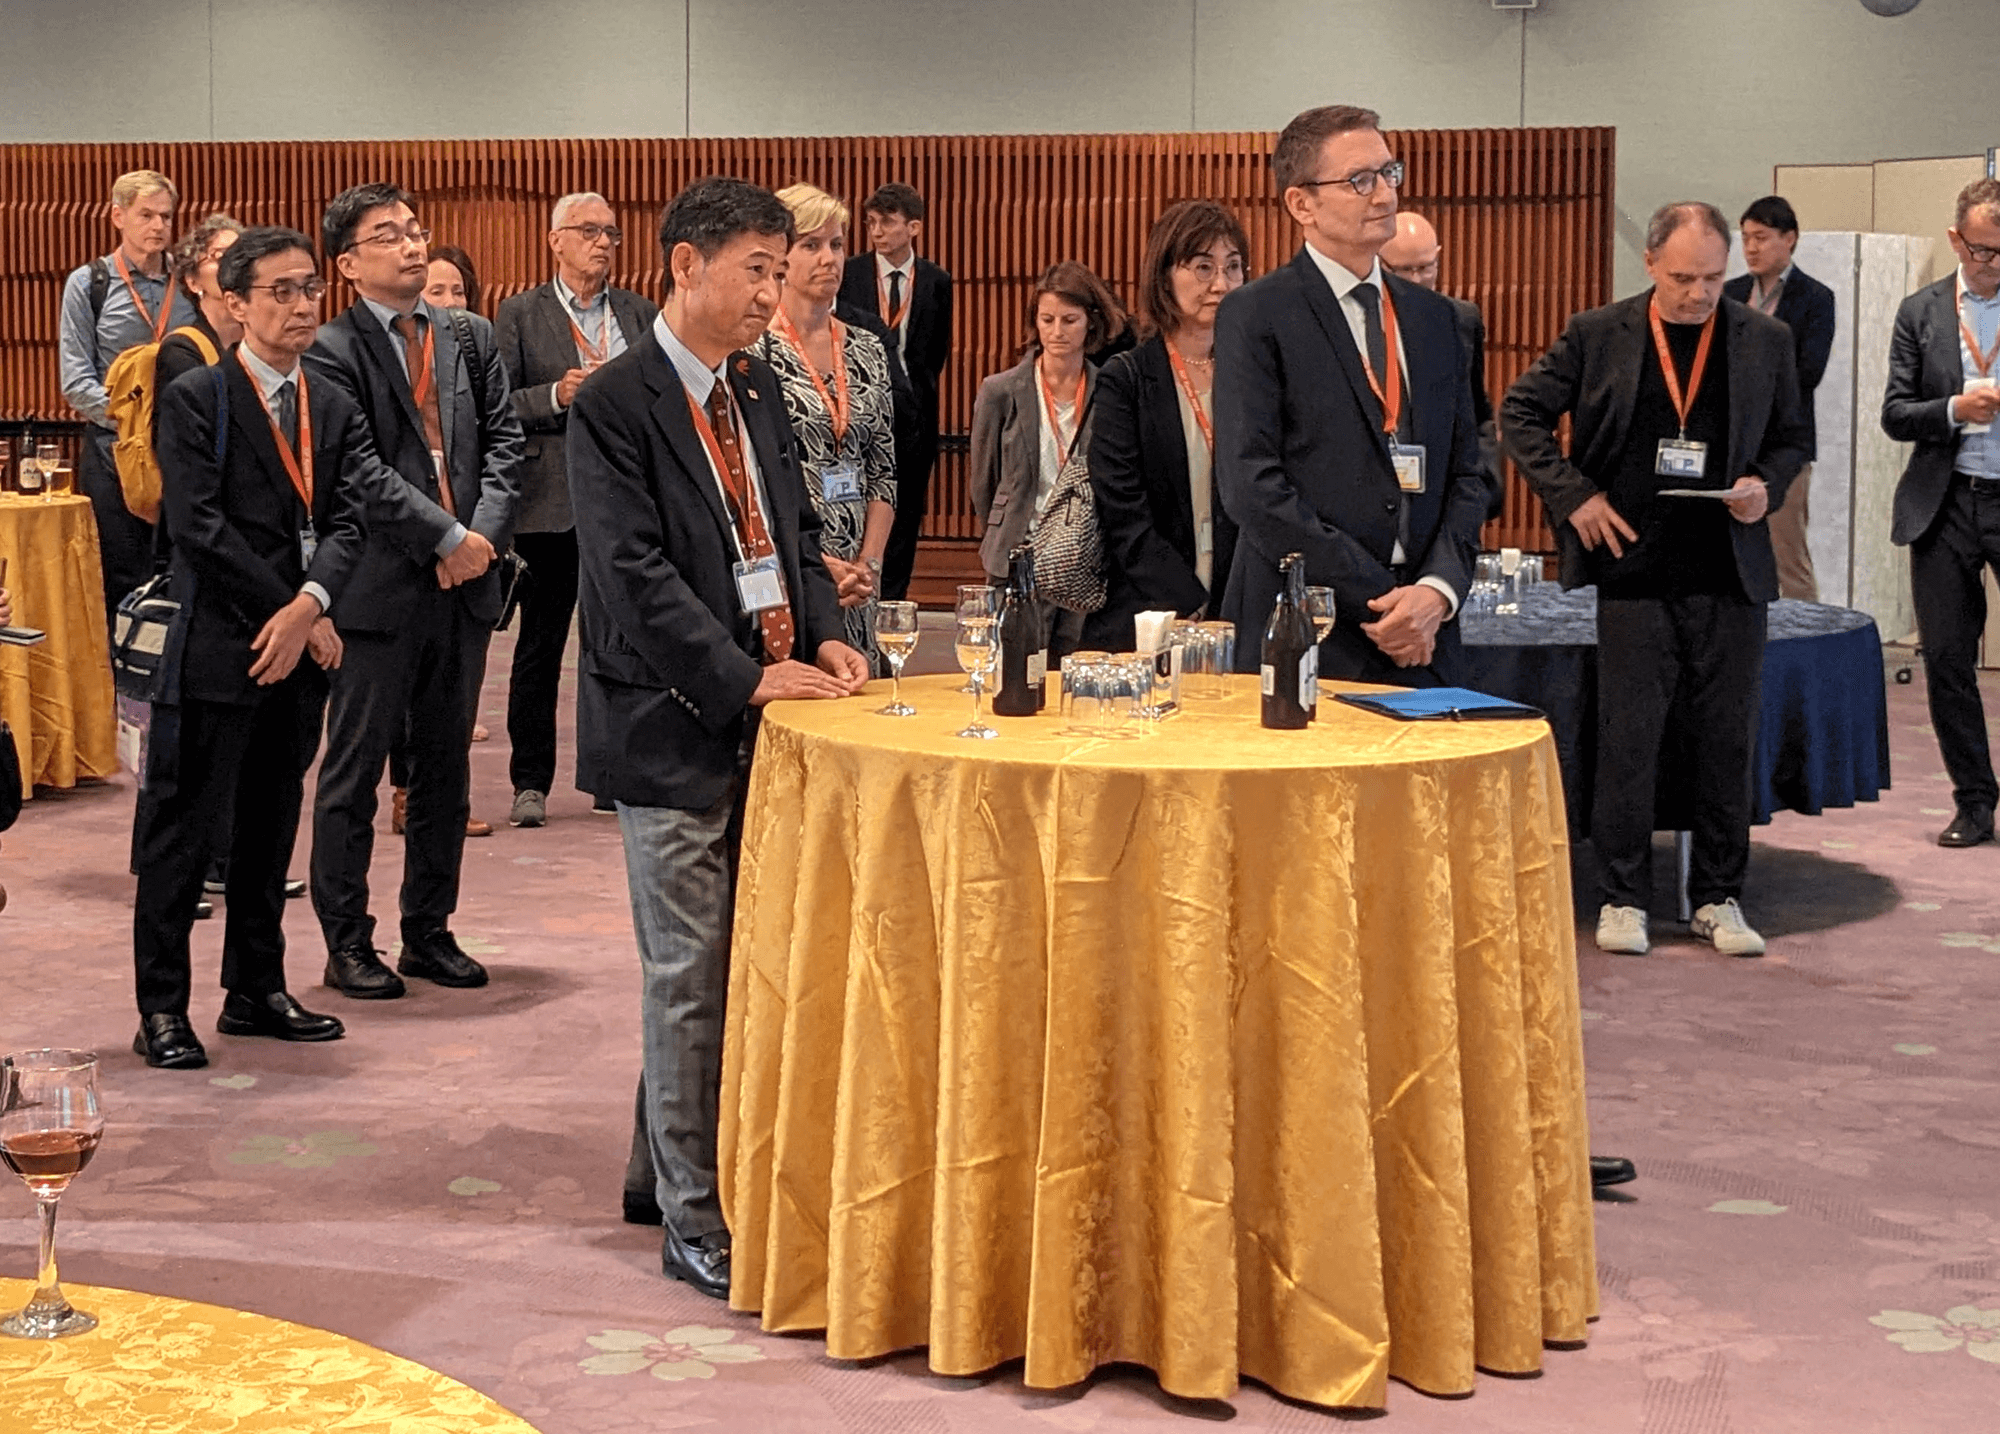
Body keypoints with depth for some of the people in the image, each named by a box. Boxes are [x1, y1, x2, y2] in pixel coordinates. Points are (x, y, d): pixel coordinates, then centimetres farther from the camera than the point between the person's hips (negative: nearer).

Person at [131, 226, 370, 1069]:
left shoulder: (335, 410, 13)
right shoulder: (194, 399, -4)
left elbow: (346, 523, 2)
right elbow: (198, 526, -14)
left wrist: (310, 604, -17)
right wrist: (292, 615, -14)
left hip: (301, 648, 6)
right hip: (217, 647, -6)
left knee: (270, 825, 14)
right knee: (184, 826, -1)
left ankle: (255, 990, 24)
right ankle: (162, 1008, 5)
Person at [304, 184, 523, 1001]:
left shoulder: (471, 337, 12)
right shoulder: (331, 350, -7)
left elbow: (502, 439, 6)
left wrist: (485, 533, -8)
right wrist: (448, 537, -16)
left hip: (464, 581, 6)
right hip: (379, 588, -6)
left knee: (446, 766, 13)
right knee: (354, 769, 2)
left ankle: (429, 932, 23)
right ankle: (347, 943, 12)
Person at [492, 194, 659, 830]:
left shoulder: (641, 314, 12)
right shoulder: (519, 315, 2)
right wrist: (557, 395, -17)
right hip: (552, 504, -3)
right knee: (540, 646, 3)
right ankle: (531, 782, 11)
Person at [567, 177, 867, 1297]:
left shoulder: (758, 387, 12)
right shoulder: (616, 404, -11)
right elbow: (635, 574, -17)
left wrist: (824, 636, 0)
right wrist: (750, 677, -20)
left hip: (758, 717, 7)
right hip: (675, 724, -7)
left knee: (735, 967, 15)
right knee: (691, 978, 0)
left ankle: (661, 1168, 31)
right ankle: (694, 1222, 11)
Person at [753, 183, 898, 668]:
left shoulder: (868, 351, 11)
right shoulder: (753, 348, -7)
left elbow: (883, 473, 12)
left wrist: (869, 564, -1)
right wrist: (813, 562, -13)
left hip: (852, 585, 5)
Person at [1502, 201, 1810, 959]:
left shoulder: (1764, 341, 5)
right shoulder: (1598, 335, 0)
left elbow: (1790, 437, 16)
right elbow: (1521, 413, 5)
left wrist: (1767, 485, -5)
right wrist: (1573, 495, -4)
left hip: (1732, 576, 2)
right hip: (1634, 572, -2)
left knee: (1729, 740, 6)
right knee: (1627, 738, 0)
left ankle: (1719, 898, 18)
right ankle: (1624, 897, 12)